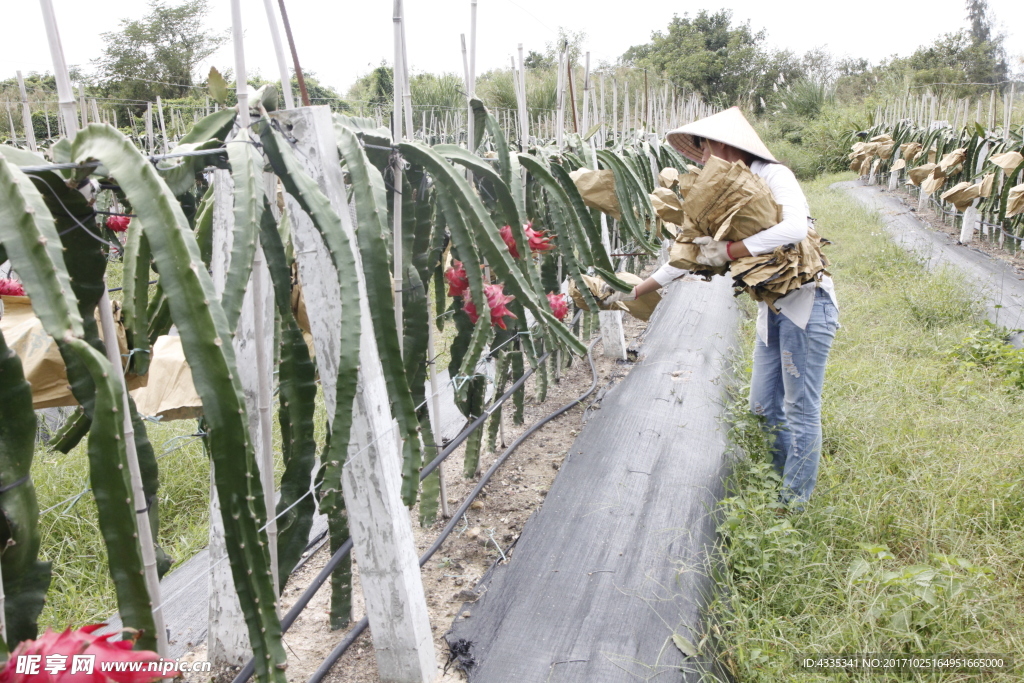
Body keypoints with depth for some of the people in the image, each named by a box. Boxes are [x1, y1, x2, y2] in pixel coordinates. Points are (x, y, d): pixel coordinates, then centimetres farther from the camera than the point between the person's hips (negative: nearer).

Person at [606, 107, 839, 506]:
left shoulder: (774, 176, -13)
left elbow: (794, 228, -30)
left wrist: (728, 251, -27)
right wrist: (635, 292, 12)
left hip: (807, 303, -8)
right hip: (772, 308, 8)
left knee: (800, 409, 1)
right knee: (764, 406, 12)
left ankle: (796, 504, 14)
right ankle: (779, 483, 31)